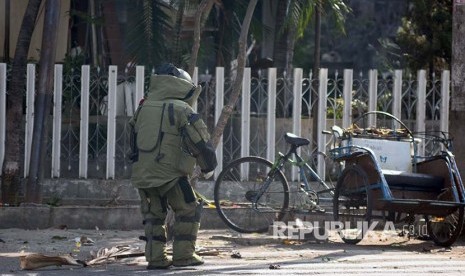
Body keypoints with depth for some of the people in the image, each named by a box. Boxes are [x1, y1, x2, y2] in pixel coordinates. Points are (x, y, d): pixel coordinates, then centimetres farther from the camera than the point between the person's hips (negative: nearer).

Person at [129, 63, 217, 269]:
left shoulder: (143, 108, 13)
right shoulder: (181, 109, -6)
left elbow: (133, 140, 23)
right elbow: (200, 141, -9)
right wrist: (208, 166, 5)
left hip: (142, 174, 6)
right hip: (170, 174, -6)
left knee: (153, 214, 17)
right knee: (188, 211, 9)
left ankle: (155, 257, 11)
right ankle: (183, 255, 6)